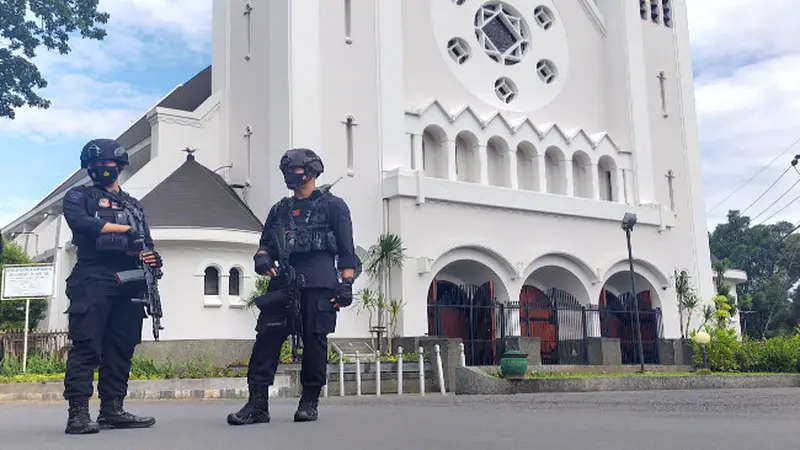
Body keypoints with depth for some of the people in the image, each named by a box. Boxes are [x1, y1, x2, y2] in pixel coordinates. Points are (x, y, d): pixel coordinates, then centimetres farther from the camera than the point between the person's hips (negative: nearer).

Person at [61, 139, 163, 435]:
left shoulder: (133, 204, 25)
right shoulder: (79, 196, 12)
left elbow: (145, 244, 18)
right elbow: (80, 222, -10)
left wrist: (150, 257, -7)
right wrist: (126, 229, -4)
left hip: (129, 282, 5)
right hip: (92, 279, -5)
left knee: (121, 348, 4)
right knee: (86, 346, -10)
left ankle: (112, 410, 9)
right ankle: (78, 413, -10)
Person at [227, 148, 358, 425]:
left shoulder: (332, 206, 7)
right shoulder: (279, 210, 22)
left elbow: (347, 251, 2)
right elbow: (265, 244, 23)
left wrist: (347, 284, -8)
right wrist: (262, 258, -1)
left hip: (318, 285, -4)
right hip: (282, 283, 4)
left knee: (314, 341, -2)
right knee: (266, 337, -7)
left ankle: (309, 402, 10)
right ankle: (257, 404, -5)